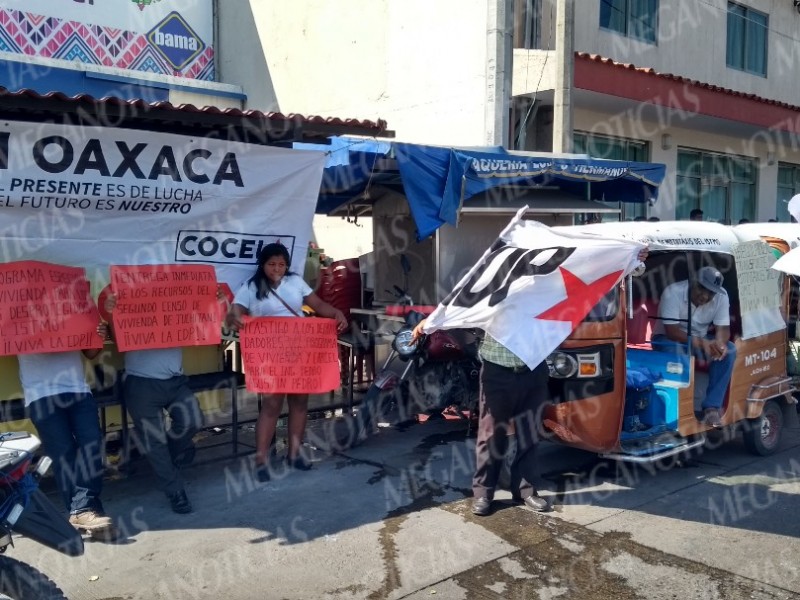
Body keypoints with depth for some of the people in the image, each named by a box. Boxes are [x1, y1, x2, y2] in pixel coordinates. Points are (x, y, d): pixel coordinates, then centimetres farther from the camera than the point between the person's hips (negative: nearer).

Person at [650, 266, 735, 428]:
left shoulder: (721, 296, -12)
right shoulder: (673, 292, -26)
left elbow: (723, 328, -13)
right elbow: (672, 332, -29)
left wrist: (720, 343, -37)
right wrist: (700, 343, -42)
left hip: (700, 340, 5)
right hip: (668, 338, -5)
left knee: (729, 350, -22)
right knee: (675, 350, -39)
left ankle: (712, 407, -22)